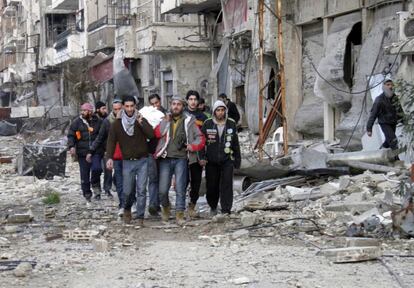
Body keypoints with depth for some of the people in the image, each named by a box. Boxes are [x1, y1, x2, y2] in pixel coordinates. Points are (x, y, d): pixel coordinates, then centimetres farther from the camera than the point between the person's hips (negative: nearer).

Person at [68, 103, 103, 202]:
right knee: (84, 174, 3)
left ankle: (95, 184, 5)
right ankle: (87, 194, 17)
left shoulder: (98, 122, 3)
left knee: (96, 168, -23)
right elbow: (70, 135, 5)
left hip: (96, 152, -1)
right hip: (82, 152, 1)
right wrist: (71, 146, -12)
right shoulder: (77, 122, 4)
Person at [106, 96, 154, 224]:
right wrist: (110, 157, -16)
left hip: (142, 161, 0)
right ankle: (127, 209, 30)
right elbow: (111, 141, -3)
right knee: (128, 191, 2)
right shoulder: (117, 124, 1)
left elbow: (151, 134, -10)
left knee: (141, 190, -3)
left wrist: (141, 122, -18)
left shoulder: (141, 120, 3)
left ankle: (140, 217, 3)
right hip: (127, 162, 0)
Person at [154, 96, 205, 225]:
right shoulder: (165, 120, 10)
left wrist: (193, 146, -9)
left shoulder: (188, 121, 8)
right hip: (166, 158, 1)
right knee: (163, 190, -2)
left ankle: (180, 214, 5)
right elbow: (156, 134, -4)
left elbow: (201, 139, 7)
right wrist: (165, 122, -12)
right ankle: (165, 207, 24)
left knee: (180, 189, -3)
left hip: (181, 159, -1)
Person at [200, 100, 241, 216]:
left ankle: (226, 210, -7)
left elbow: (236, 143, 12)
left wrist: (237, 159, 12)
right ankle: (213, 207, 30)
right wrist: (202, 157, -7)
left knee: (227, 185, -10)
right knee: (212, 186, 7)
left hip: (227, 160, 0)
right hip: (211, 161, 0)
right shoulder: (207, 124, 1)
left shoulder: (231, 124, 6)